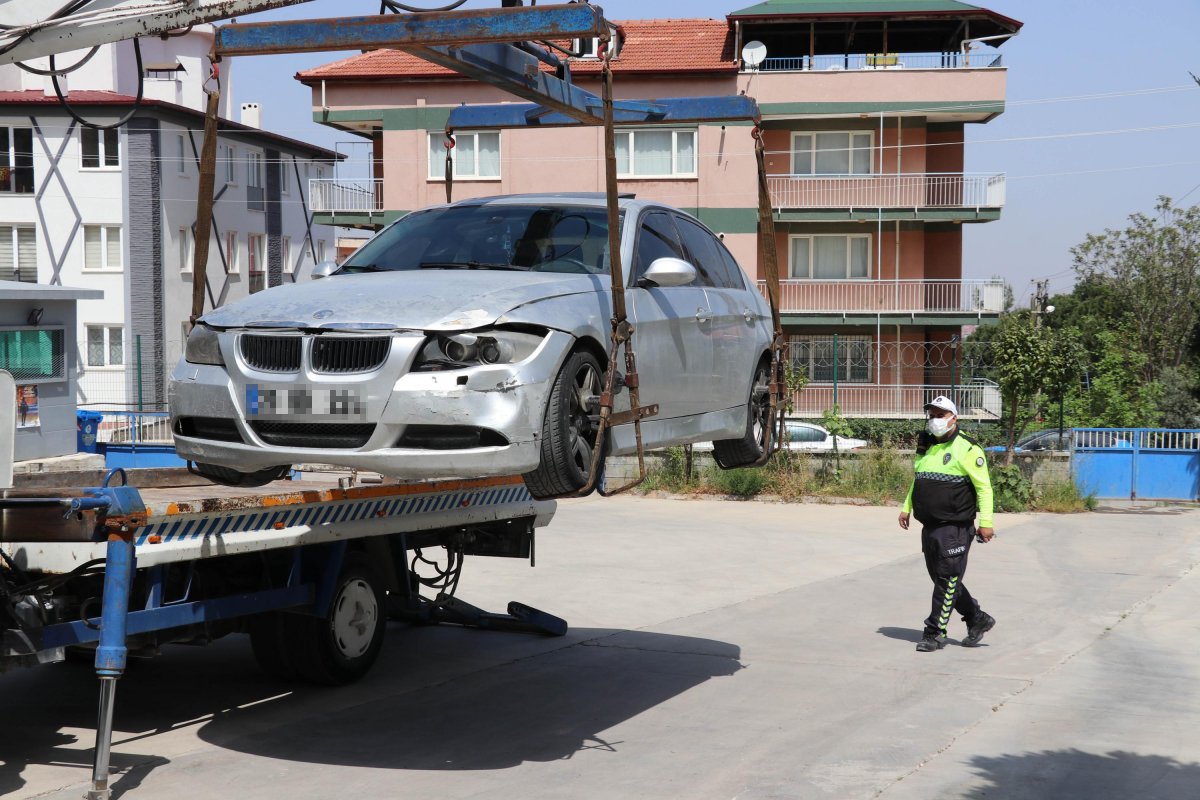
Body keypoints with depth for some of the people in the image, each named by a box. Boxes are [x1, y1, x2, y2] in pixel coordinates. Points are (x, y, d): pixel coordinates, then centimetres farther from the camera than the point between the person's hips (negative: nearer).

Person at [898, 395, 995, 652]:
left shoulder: (967, 449, -9)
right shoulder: (926, 447, 14)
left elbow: (984, 487, -10)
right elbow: (917, 480, 27)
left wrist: (986, 522, -14)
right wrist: (907, 507, 21)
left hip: (955, 528, -8)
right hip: (929, 526, 8)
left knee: (947, 581, -5)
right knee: (941, 579, 13)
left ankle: (935, 633, 1)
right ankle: (978, 620, 27)